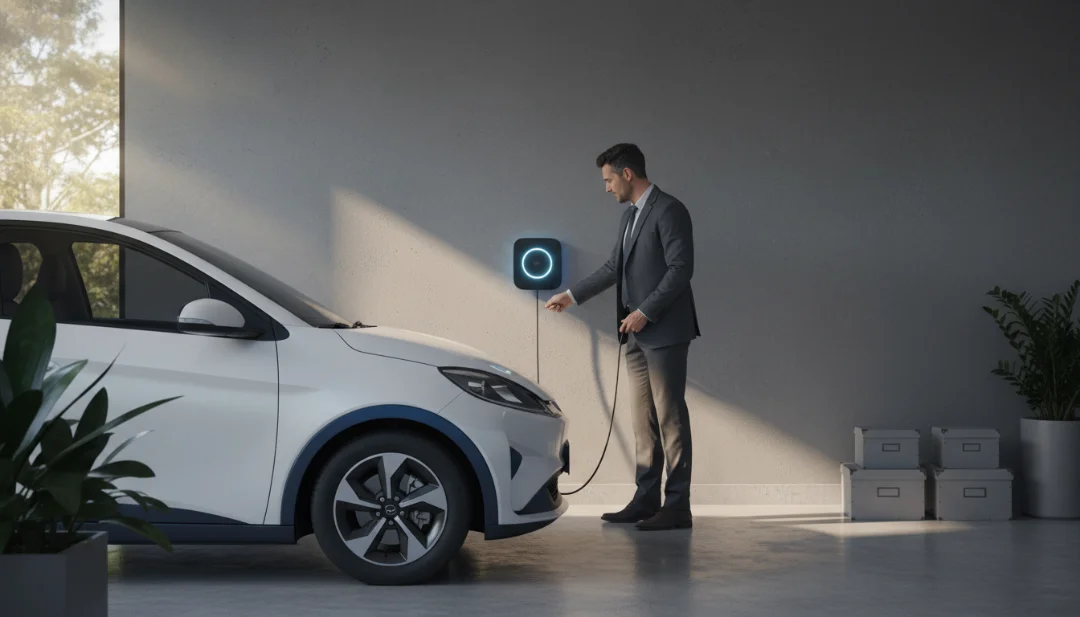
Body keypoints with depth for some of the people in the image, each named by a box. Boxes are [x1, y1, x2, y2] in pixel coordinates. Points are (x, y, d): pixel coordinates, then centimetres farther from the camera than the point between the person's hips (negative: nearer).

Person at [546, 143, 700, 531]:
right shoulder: (628, 217, 17)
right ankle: (646, 500, 13)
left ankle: (678, 506, -4)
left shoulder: (668, 211, -9)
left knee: (670, 418, -6)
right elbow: (613, 268, 25)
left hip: (665, 332, -9)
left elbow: (681, 268, -16)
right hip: (637, 334, 9)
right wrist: (571, 295, 27)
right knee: (643, 420, 9)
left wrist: (644, 312, -18)